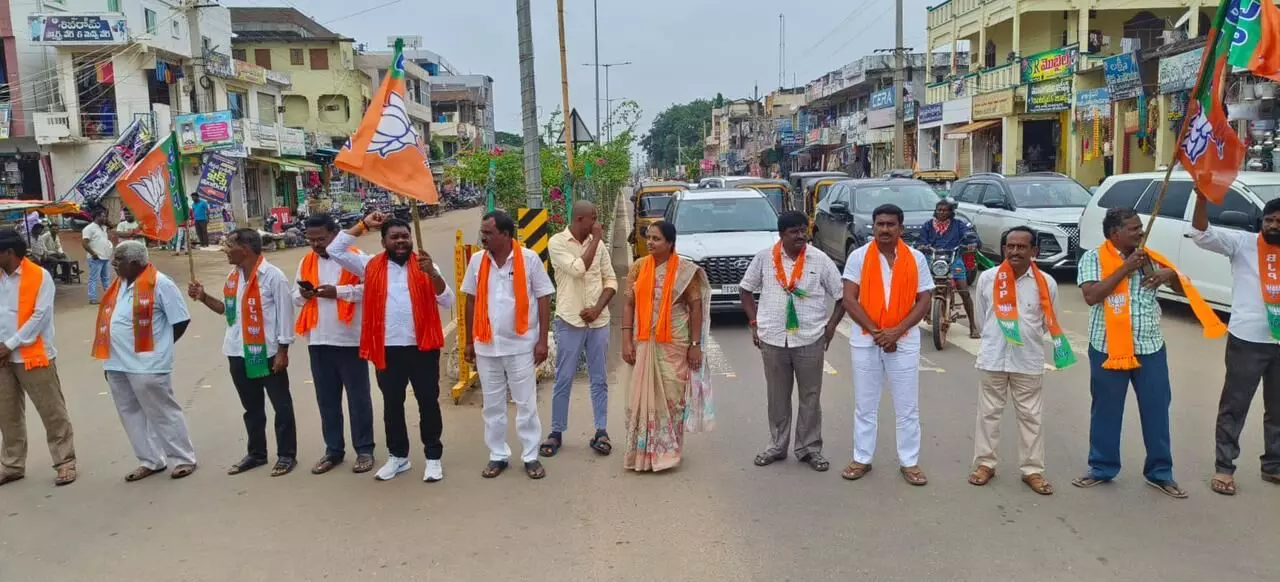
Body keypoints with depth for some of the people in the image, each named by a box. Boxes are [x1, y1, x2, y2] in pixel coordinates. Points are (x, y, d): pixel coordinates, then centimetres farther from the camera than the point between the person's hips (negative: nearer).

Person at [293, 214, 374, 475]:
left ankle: (364, 450, 14)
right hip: (318, 341, 5)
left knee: (358, 397, 4)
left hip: (350, 340, -5)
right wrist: (303, 295, -8)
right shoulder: (306, 262, 12)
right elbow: (295, 298, 15)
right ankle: (333, 450, 23)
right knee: (327, 399, 12)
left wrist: (338, 291, -20)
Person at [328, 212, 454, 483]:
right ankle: (398, 456, 27)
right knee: (392, 404, 12)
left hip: (422, 347, -1)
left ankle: (433, 456, 16)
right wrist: (364, 225, 2)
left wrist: (432, 272, -21)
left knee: (428, 402, 5)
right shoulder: (372, 266, 6)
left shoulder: (425, 266, 2)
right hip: (387, 349, 2)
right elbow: (335, 250, 3)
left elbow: (448, 301, -5)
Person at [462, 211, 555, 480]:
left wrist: (542, 340, -8)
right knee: (492, 405, 11)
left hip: (521, 345, -3)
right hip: (486, 346, 3)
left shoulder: (529, 259, -8)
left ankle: (531, 456, 17)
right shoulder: (477, 260, 2)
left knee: (525, 403, 5)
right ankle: (498, 455, 23)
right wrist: (469, 341, 9)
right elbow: (471, 301, 9)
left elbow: (543, 299, -5)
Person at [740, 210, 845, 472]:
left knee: (810, 396, 7)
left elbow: (842, 294, 3)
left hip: (810, 339, -1)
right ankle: (777, 446, 25)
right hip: (772, 339, 1)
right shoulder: (764, 258, -1)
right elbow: (745, 289, 9)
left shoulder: (820, 260, -4)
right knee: (777, 397, 12)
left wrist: (831, 326, -3)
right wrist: (754, 323, 3)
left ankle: (810, 448, 20)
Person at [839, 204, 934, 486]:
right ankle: (862, 459, 20)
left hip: (904, 340, 0)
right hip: (865, 339, 0)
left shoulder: (916, 259, 1)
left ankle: (909, 462, 19)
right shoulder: (858, 256, -2)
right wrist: (875, 331, -14)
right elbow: (849, 299, -6)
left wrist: (896, 331, -13)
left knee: (907, 406, 7)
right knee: (865, 405, 9)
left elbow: (924, 300, -1)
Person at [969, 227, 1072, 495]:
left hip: (1029, 362, 0)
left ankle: (1032, 469, 19)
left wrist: (1026, 339, 12)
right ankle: (985, 463, 22)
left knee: (1031, 417, 8)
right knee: (989, 413, 10)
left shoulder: (1046, 283, -6)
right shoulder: (987, 278, -5)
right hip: (992, 359, 0)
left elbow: (1048, 323, 7)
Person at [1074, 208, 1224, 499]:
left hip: (1150, 347, 4)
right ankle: (1102, 468, 22)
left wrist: (1171, 274, -11)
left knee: (1157, 410, 8)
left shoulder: (1149, 258, 6)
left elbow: (1183, 289, 11)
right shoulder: (1093, 258, -6)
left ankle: (1160, 472, 22)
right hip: (1109, 348, -3)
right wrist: (1125, 269, -19)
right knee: (1105, 411, 8)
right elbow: (1091, 296, -20)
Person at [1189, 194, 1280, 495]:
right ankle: (1224, 467, 10)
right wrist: (1202, 197, -30)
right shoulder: (1243, 243, -4)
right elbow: (1202, 234, -17)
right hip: (1247, 340, -4)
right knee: (1234, 406, 2)